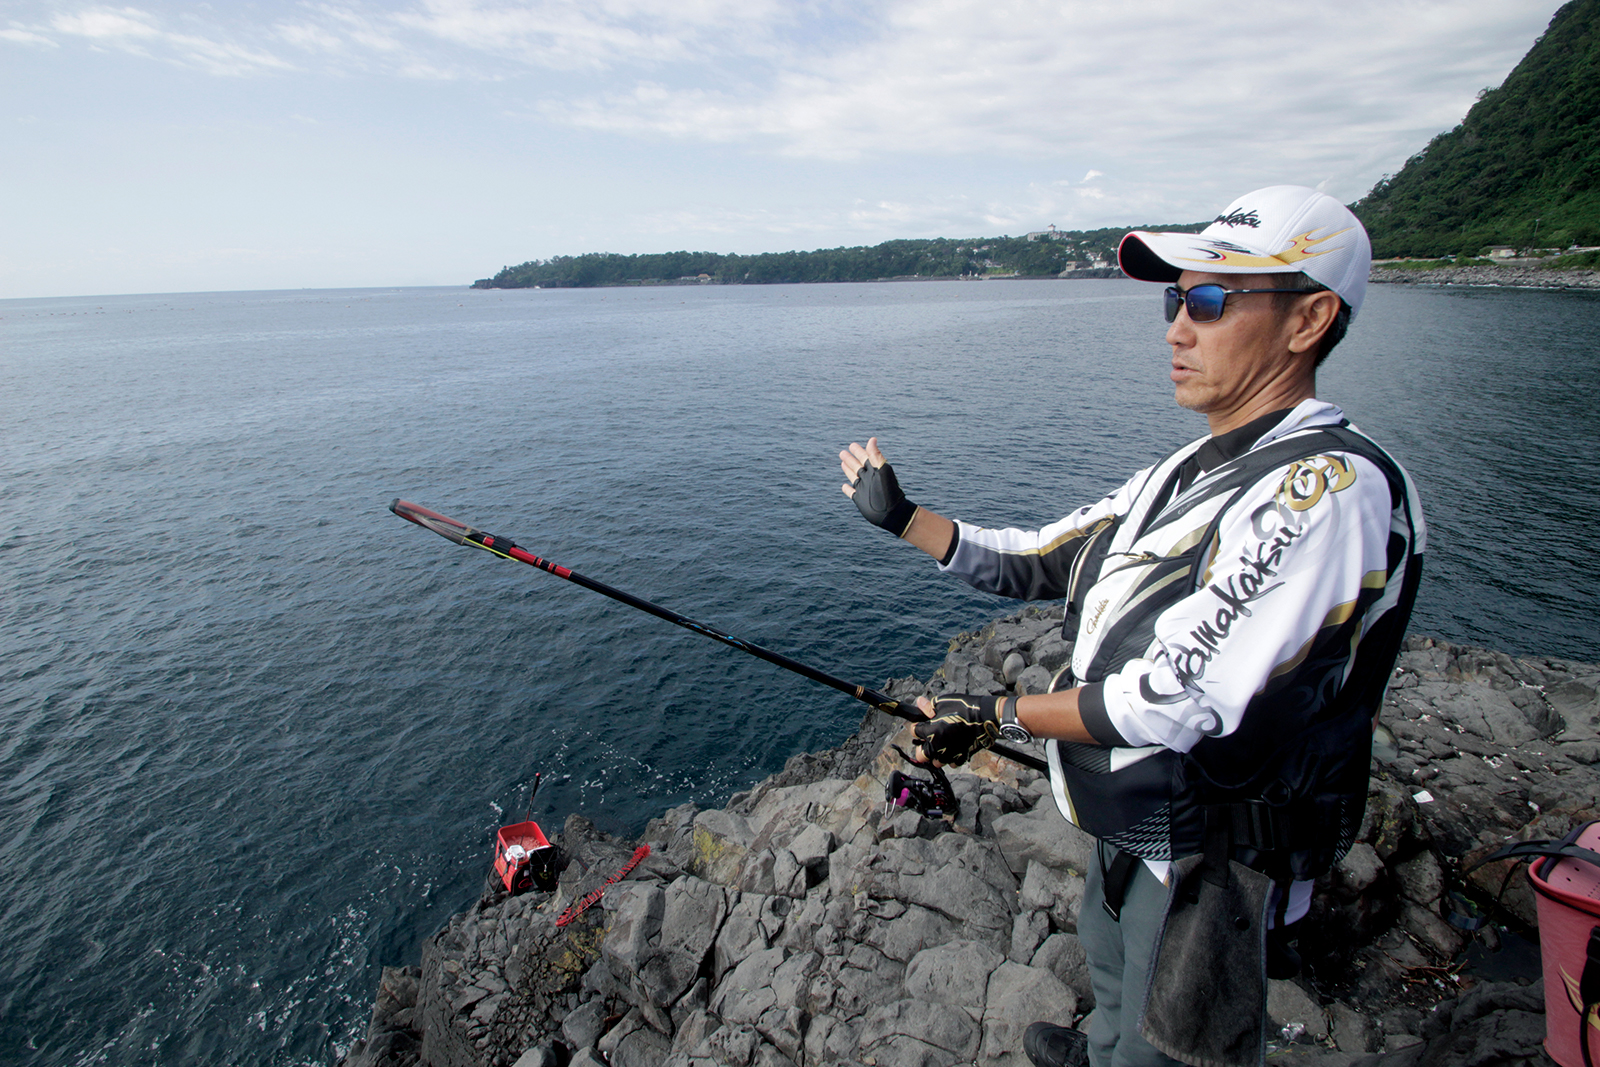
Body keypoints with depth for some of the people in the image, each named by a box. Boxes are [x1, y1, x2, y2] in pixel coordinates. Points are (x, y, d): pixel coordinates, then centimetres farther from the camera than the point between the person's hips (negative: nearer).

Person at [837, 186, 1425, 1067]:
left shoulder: (1327, 488, -28)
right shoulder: (1190, 472, 2)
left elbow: (1178, 701, -31)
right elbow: (1037, 562, 4)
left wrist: (997, 715, -21)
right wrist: (903, 517, -2)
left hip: (1211, 859, -8)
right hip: (1133, 825, 9)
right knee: (1109, 959, 34)